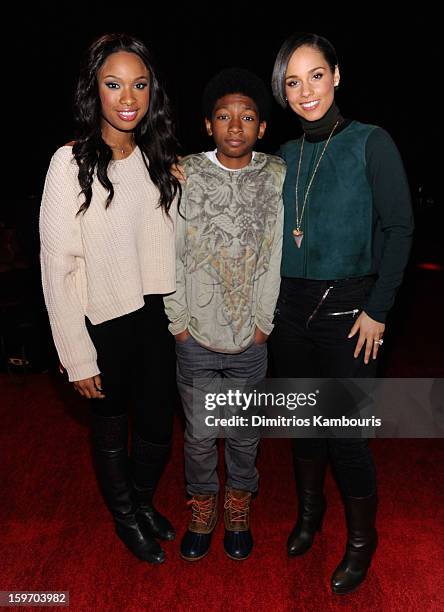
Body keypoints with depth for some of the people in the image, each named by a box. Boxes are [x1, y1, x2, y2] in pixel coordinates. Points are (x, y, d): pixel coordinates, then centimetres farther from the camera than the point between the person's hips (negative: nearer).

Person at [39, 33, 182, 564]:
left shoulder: (160, 159, 4)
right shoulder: (72, 162, -12)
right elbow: (57, 267, -13)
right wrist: (77, 357, -13)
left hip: (155, 317, 4)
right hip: (104, 323, -4)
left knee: (157, 427, 15)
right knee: (111, 431, 15)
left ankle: (144, 503, 47)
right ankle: (125, 518, 44)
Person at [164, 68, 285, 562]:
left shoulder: (277, 177, -2)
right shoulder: (185, 174, -4)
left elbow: (276, 257, -2)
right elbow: (171, 253, -3)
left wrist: (262, 322, -4)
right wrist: (179, 323, -4)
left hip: (250, 340, 1)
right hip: (195, 336, 0)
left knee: (245, 435, 16)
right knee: (199, 436, 14)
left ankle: (238, 512, 41)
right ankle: (201, 512, 39)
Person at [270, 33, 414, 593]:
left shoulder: (371, 143, -5)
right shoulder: (287, 154, 9)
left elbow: (398, 229, -8)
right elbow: (274, 230, 12)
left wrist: (377, 309, -11)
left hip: (347, 309, -4)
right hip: (290, 307, 5)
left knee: (345, 432, 2)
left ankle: (362, 540, 28)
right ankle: (310, 510, 40)